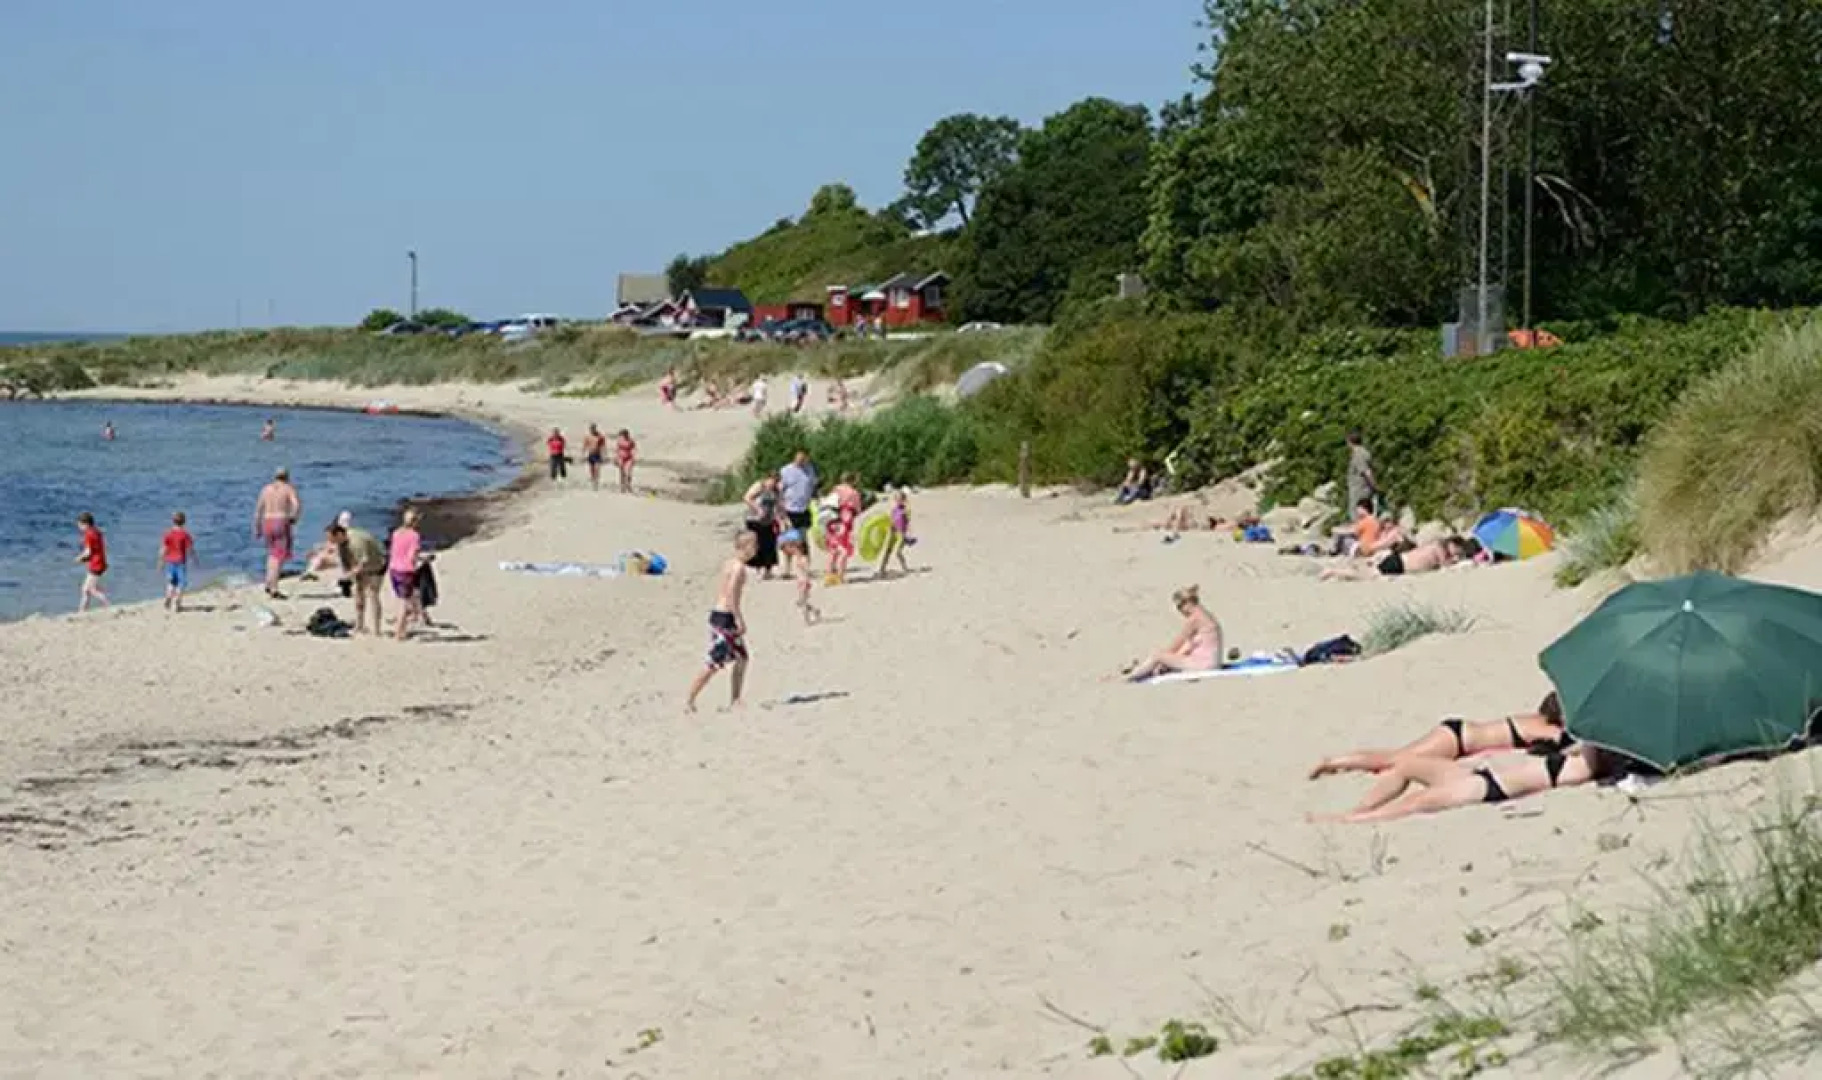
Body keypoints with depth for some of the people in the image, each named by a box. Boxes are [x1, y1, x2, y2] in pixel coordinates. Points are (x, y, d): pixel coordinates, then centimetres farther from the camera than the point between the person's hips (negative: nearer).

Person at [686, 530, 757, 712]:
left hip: (718, 614, 10)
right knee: (714, 664, -7)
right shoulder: (739, 567, -15)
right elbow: (731, 595, -24)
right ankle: (690, 701, -3)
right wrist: (740, 619, -21)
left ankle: (734, 701, 20)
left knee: (742, 658, 16)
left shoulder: (728, 563, 12)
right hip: (725, 619, -10)